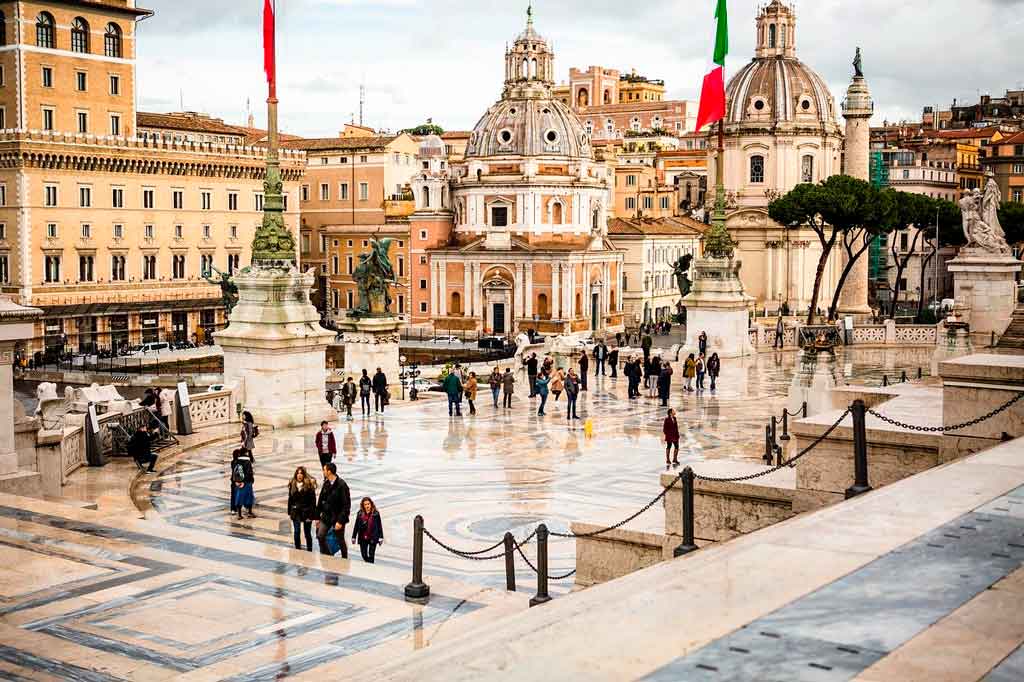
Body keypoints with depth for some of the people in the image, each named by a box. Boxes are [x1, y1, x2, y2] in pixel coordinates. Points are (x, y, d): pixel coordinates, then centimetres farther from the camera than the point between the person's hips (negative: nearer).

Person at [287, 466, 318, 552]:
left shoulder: (309, 484, -9)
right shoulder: (292, 484, 4)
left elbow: (313, 500, -9)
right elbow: (290, 499, 11)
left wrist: (311, 514, -13)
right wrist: (289, 512, 10)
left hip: (306, 512, -3)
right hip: (296, 512, 3)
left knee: (307, 533, 7)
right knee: (296, 532, -1)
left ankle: (309, 551, 20)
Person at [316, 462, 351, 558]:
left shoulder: (342, 485, -18)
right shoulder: (326, 483, 3)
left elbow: (346, 505, -18)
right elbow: (320, 501, 11)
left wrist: (340, 521, -21)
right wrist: (317, 517, 9)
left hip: (338, 518, -6)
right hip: (326, 517, 6)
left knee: (340, 541, 7)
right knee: (320, 536, -1)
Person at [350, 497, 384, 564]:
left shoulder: (376, 514, -3)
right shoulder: (360, 514, 2)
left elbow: (379, 526, 1)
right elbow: (356, 526, 7)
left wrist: (381, 537, 0)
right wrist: (354, 537, 8)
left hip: (373, 538, -2)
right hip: (363, 538, 2)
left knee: (371, 555, -1)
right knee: (364, 555, 7)